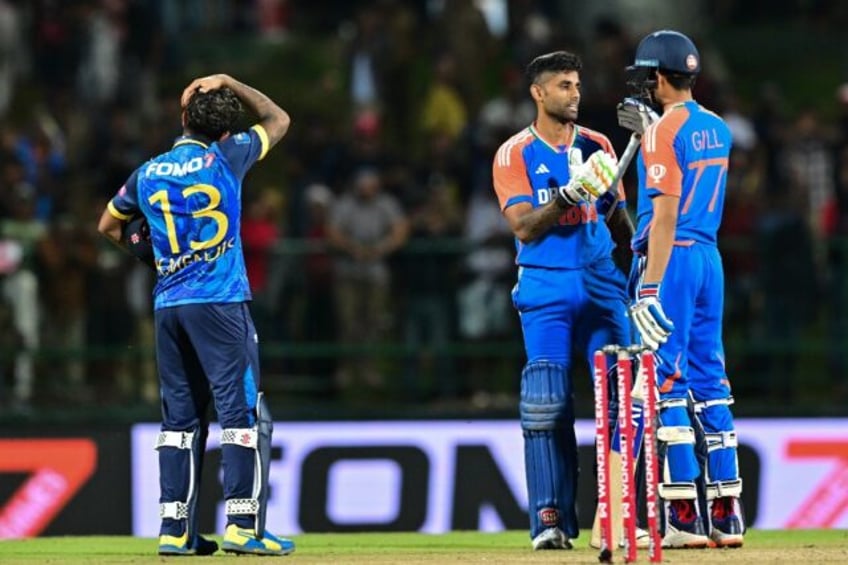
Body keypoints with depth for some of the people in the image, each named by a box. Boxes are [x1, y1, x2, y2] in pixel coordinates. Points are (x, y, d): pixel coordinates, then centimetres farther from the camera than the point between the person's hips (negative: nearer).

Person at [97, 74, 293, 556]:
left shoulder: (148, 174, 9)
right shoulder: (227, 158, -2)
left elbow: (109, 226, 25)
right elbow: (279, 121, 14)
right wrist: (230, 84, 16)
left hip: (167, 307, 5)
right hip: (221, 301, -5)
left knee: (181, 417, 10)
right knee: (243, 410, -4)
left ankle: (175, 529, 7)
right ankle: (243, 524, -11)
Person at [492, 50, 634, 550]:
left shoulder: (597, 147, 12)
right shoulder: (514, 154, 1)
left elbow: (618, 219, 16)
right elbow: (524, 227, -11)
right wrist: (570, 194, -24)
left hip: (601, 280, 3)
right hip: (546, 287, -3)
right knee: (547, 405, -9)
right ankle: (551, 520, -7)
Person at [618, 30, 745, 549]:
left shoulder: (666, 130, -12)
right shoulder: (718, 130, 12)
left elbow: (666, 213, -18)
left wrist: (650, 287, -21)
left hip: (670, 258, -8)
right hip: (710, 255, 8)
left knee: (664, 383, -6)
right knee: (709, 381, 10)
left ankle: (684, 517, -10)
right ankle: (726, 515, 9)